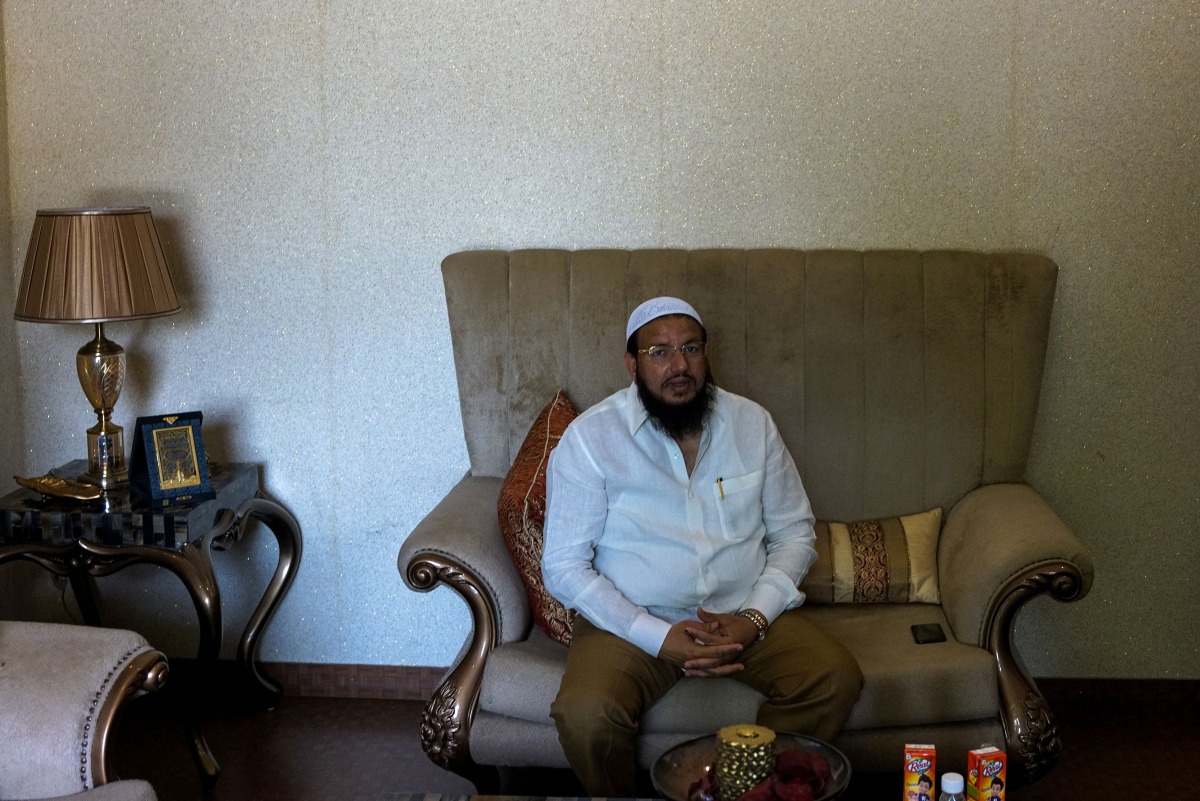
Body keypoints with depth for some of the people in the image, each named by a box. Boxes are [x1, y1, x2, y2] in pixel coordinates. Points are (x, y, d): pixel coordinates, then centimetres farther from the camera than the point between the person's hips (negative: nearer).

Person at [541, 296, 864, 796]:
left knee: (836, 680, -21)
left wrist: (754, 618, -11)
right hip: (632, 621, -3)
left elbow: (794, 531, 8)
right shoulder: (589, 437, -8)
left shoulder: (752, 423, 4)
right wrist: (660, 637, -20)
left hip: (744, 614, 3)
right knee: (584, 715, -31)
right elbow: (564, 567, -9)